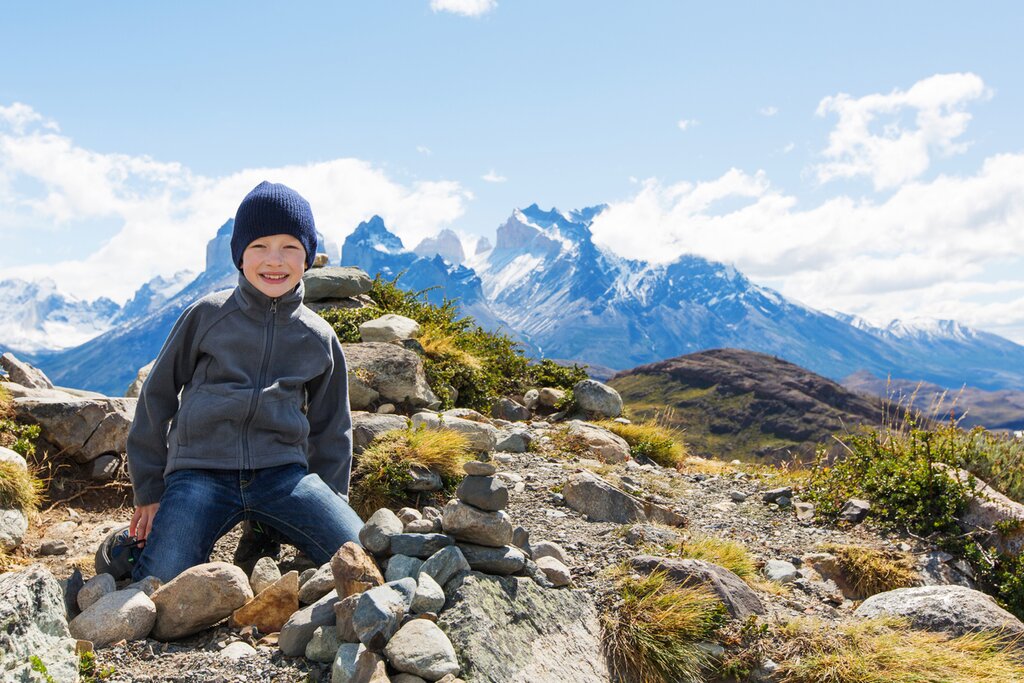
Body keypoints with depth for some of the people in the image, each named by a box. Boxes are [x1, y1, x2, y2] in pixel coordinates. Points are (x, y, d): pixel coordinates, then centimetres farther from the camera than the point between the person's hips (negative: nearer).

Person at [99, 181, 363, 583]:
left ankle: (266, 536, 12)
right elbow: (157, 395, 8)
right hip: (200, 472, -2)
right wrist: (149, 491, 10)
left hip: (282, 474, 2)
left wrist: (331, 502, 14)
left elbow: (331, 429, 18)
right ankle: (136, 543, 15)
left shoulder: (319, 338, 8)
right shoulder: (207, 316, 2)